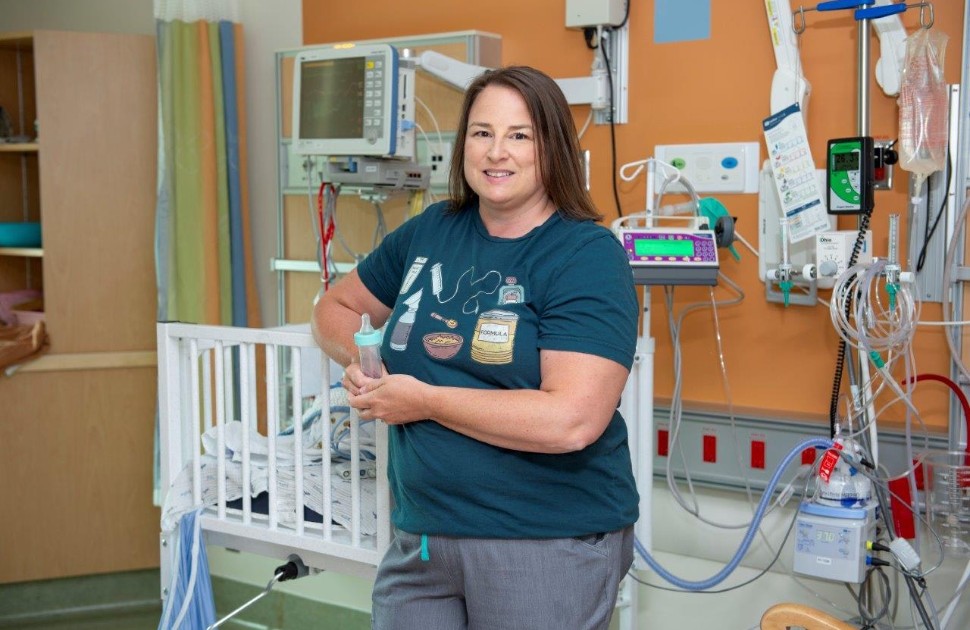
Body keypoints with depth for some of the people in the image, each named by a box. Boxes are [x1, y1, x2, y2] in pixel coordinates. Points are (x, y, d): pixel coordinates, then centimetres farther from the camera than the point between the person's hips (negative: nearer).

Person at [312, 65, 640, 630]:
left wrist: (423, 400, -16)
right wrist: (359, 357, -3)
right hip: (419, 535, 5)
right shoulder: (431, 231, 5)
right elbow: (337, 307, 20)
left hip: (550, 543, -5)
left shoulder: (588, 256, -12)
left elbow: (571, 421, -24)